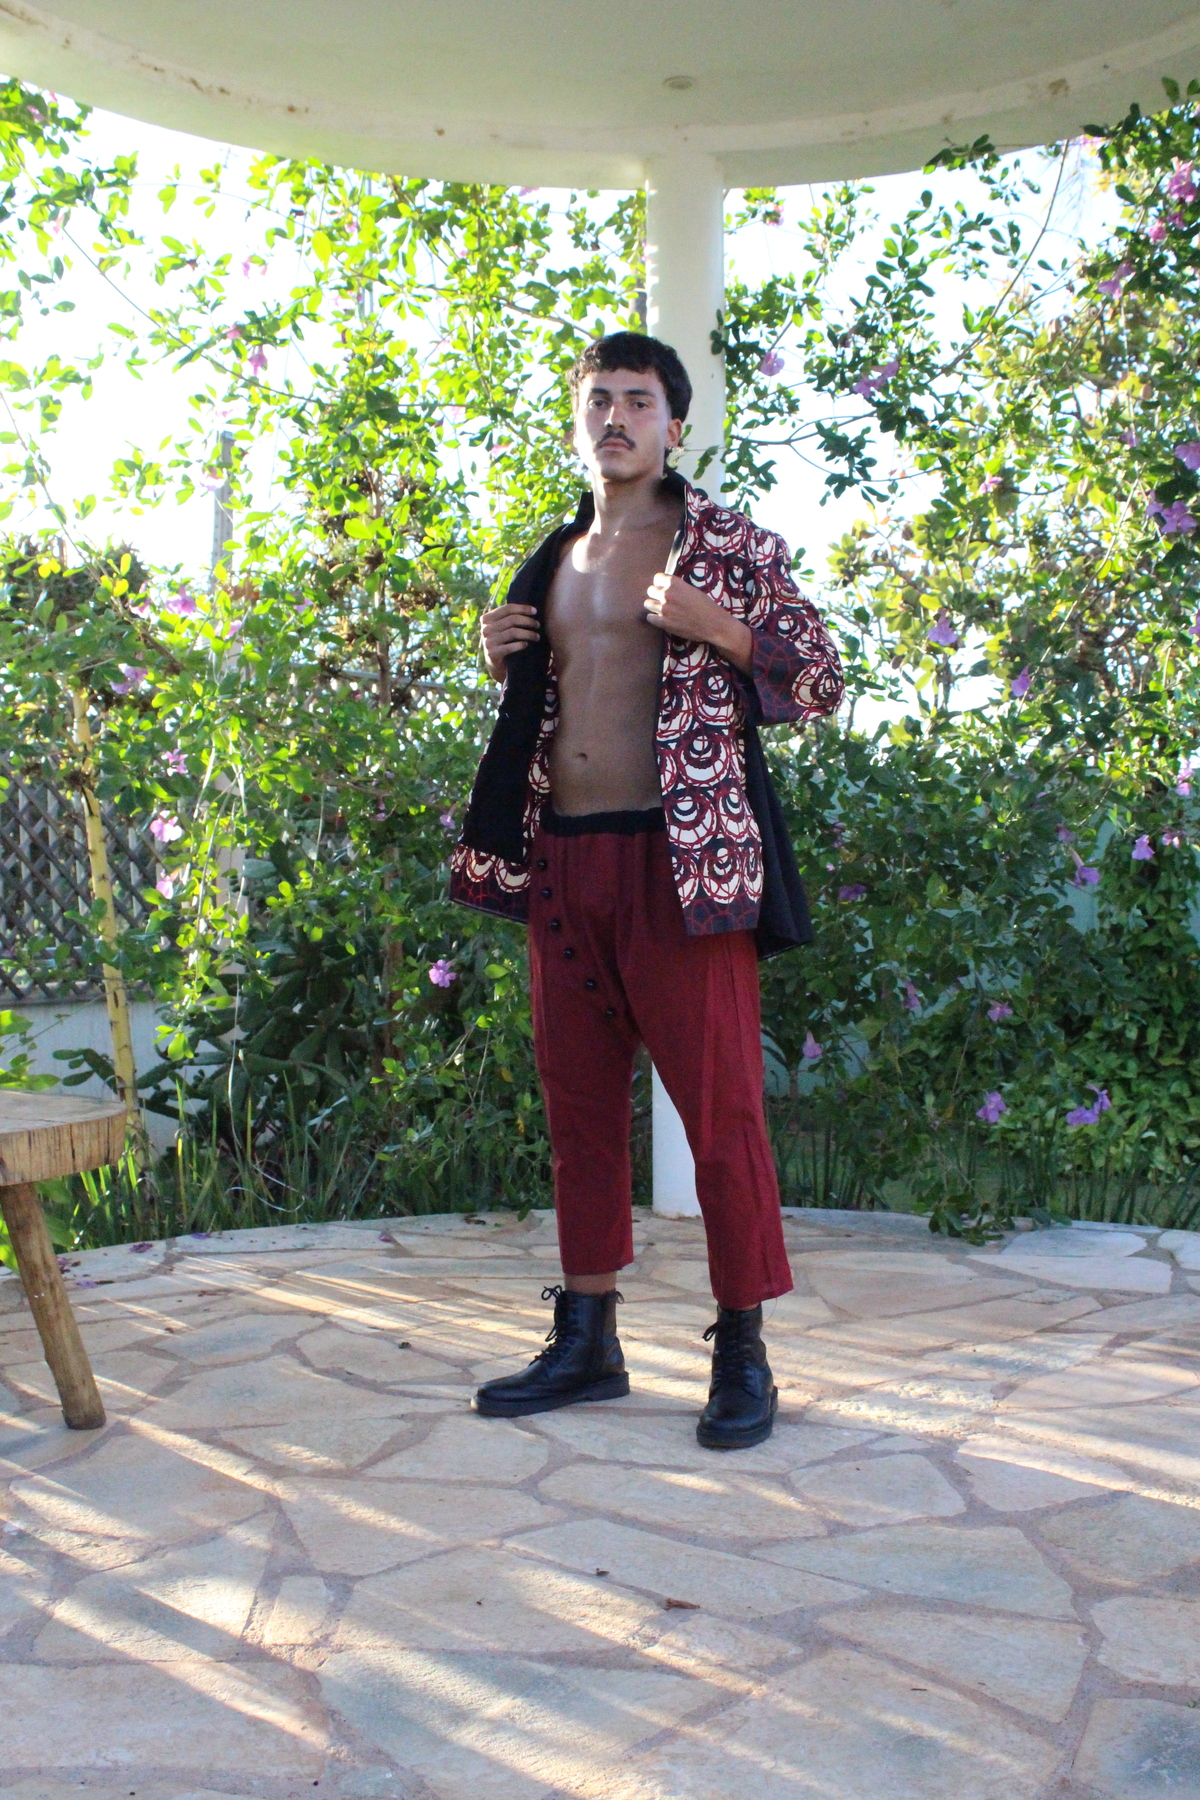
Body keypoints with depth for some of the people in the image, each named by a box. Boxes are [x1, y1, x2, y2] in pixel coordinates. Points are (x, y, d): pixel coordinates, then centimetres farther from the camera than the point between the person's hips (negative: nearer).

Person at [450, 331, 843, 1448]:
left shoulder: (726, 542, 1)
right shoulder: (555, 561, 19)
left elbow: (819, 682, -2)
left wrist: (709, 626, -16)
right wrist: (504, 662, 8)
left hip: (681, 860, -6)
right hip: (560, 857, 6)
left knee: (718, 1103, -5)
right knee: (578, 1101, 10)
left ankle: (743, 1351, 8)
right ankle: (586, 1342, 21)